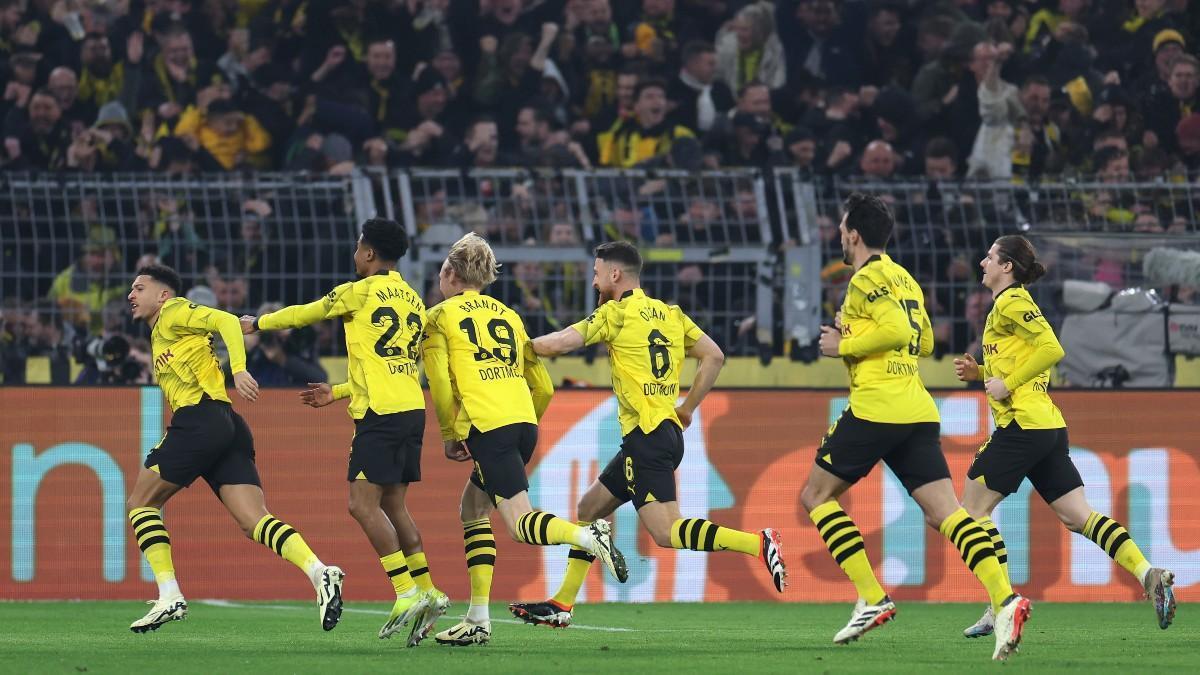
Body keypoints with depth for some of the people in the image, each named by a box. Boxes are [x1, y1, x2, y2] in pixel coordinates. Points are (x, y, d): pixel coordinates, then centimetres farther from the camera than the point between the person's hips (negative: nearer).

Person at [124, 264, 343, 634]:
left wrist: (239, 370, -24)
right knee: (254, 521, -7)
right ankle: (320, 572, -27)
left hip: (200, 420, -9)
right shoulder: (159, 337, 32)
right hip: (228, 428, 9)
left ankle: (169, 597, -4)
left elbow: (226, 321, -10)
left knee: (140, 502, 3)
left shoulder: (173, 313, 6)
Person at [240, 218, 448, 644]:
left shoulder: (359, 293, -5)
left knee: (363, 504, -8)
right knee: (392, 505, 12)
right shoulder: (413, 300, 17)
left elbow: (304, 314, 8)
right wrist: (337, 392, 31)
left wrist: (256, 324, 26)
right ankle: (427, 593, 7)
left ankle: (407, 593, -16)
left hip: (381, 414, -8)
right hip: (411, 407, 8)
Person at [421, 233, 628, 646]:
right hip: (523, 422, 7)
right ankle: (478, 619, 13)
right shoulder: (507, 315, 22)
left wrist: (449, 436, 10)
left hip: (486, 427, -7)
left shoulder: (440, 317, 6)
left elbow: (441, 385, -3)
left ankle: (589, 536, -38)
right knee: (473, 508, 19)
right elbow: (543, 388, 18)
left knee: (521, 523, -10)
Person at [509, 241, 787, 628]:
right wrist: (687, 408, 18)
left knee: (665, 531, -16)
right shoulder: (670, 314, 15)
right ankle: (562, 604, 19)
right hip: (668, 430, 9)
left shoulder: (617, 313, -6)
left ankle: (758, 543, -26)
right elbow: (714, 356, 12)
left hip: (645, 435, -9)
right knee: (589, 508, 17)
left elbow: (557, 344, -9)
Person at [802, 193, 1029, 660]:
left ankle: (872, 599, -2)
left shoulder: (867, 278, -6)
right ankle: (1005, 599, -24)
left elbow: (898, 330, -20)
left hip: (875, 407, -8)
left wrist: (844, 345, -8)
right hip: (918, 411, 8)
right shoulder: (904, 279, 21)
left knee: (815, 495, 8)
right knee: (945, 512, -3)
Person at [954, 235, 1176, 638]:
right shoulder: (1011, 303, 21)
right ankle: (1148, 573, -13)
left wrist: (1007, 384, -16)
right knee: (1077, 516, 3)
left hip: (1022, 424, -10)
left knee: (973, 507, -1)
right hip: (1048, 424, 10)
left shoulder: (1011, 302, -8)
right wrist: (979, 373, 17)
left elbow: (1051, 349, -20)